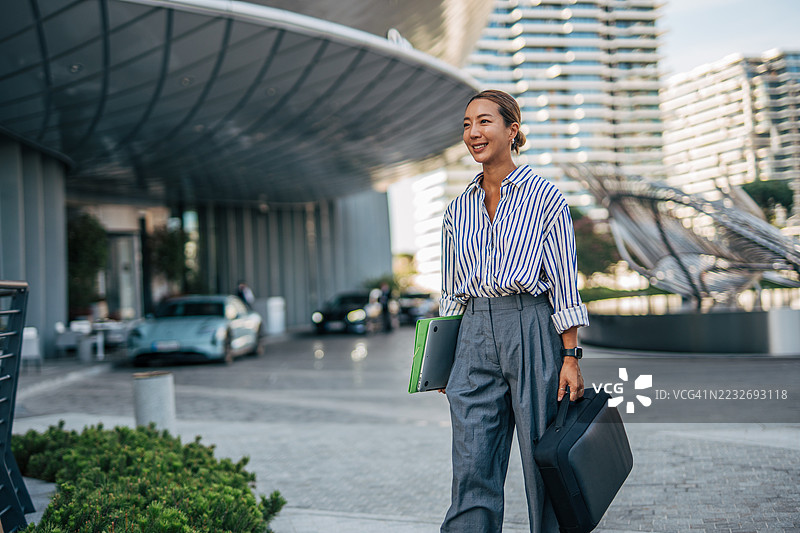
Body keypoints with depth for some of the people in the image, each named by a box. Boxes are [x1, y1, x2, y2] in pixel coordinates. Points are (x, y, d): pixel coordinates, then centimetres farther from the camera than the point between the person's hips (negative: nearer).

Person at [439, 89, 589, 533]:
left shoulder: (544, 197, 0)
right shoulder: (458, 210, 12)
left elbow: (564, 283, -3)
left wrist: (570, 356, -9)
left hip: (532, 330, -3)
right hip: (474, 335, 4)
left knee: (544, 461, 5)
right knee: (472, 468, 0)